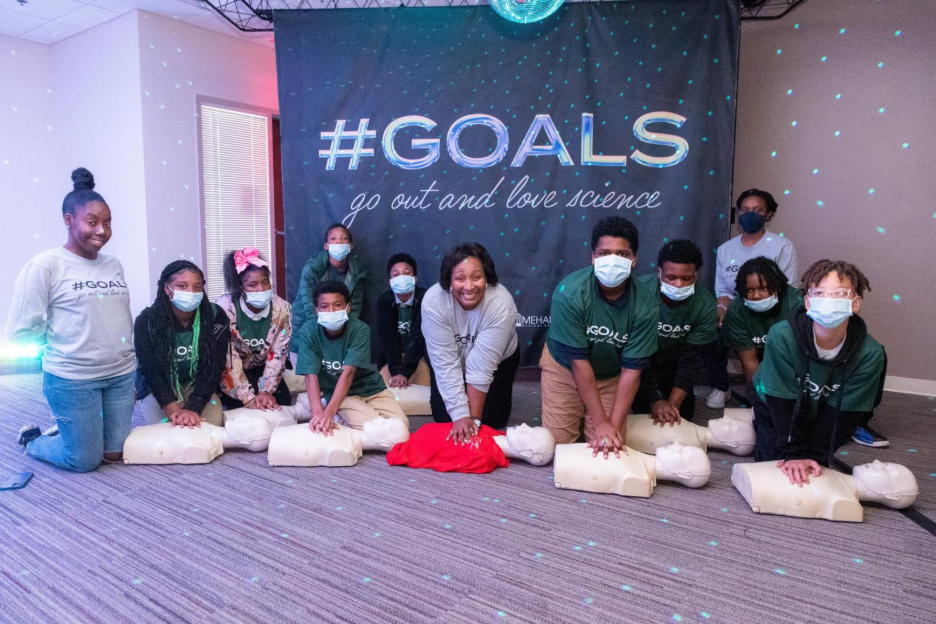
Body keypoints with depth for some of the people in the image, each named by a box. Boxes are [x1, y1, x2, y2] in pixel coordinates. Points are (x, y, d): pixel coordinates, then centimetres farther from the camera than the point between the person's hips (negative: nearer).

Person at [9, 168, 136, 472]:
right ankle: (32, 438, 33)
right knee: (85, 461, 6)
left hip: (122, 375, 5)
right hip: (72, 378, -5)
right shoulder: (44, 266, -10)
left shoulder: (113, 265, 7)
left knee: (113, 454, 12)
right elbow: (21, 331, -10)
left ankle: (66, 431, 39)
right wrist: (65, 341, -3)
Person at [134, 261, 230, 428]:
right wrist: (175, 411, -32)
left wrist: (193, 408, -30)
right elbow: (151, 371, -21)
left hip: (199, 385, 1)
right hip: (157, 388, -1)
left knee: (213, 425, -16)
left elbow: (213, 367, -19)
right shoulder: (146, 321, -17)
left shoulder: (216, 317, -16)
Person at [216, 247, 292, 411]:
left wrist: (266, 390, -21)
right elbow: (228, 359, -28)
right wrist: (249, 398, -32)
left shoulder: (282, 308, -17)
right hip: (234, 372, -3)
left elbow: (278, 353, -12)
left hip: (262, 369, 3)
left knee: (283, 401, -12)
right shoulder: (225, 308, -27)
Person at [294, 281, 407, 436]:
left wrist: (329, 412, -41)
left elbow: (348, 373, -29)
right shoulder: (308, 332, -18)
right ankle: (341, 418, 2)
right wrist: (318, 414, -40)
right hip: (336, 392, -2)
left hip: (369, 388, 2)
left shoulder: (360, 329, -21)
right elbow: (311, 376, -24)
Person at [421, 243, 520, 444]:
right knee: (444, 417, -6)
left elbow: (481, 368, -33)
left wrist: (474, 418, -29)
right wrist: (461, 415, -33)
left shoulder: (501, 304, -36)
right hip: (450, 359, 1)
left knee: (489, 421, -6)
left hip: (496, 362, -1)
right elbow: (446, 364, -31)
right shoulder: (433, 301, -33)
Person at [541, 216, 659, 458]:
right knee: (557, 441, -3)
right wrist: (600, 422, -24)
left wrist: (614, 425, -24)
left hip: (611, 375, 2)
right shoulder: (569, 293, -31)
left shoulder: (646, 304, -25)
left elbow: (632, 370, -19)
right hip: (565, 367, -1)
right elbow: (579, 361, -26)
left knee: (611, 446, -3)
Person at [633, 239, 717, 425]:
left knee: (682, 419, 13)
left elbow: (691, 359, -20)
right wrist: (655, 400, -29)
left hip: (675, 370, 3)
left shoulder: (705, 305, -23)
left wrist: (674, 403, -28)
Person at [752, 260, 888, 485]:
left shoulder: (870, 354, -27)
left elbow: (842, 411, -20)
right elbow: (782, 402, -28)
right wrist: (793, 454, -30)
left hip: (821, 415, 2)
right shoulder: (782, 336, -35)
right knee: (774, 462, -7)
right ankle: (760, 425, 22)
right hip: (777, 410, -2)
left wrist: (814, 456, -25)